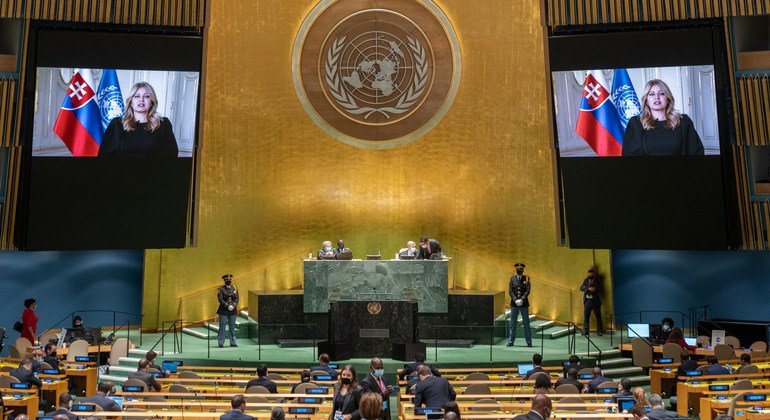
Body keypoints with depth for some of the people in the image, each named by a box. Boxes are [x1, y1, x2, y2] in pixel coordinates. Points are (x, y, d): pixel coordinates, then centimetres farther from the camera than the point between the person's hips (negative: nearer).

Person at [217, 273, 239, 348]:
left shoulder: (234, 288, 10)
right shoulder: (221, 288, -1)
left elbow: (236, 298, 5)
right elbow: (220, 299, -9)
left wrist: (233, 306, -12)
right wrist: (228, 306, -16)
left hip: (233, 311, 4)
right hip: (223, 311, -4)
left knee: (232, 327, 7)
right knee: (222, 327, -2)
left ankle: (233, 343, 14)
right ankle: (221, 343, 5)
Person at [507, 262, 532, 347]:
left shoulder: (526, 278, 3)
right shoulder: (512, 278, 6)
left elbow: (528, 290, -6)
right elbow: (510, 291, 0)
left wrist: (522, 299, -17)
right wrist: (515, 299, -13)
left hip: (524, 303, -1)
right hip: (514, 304, 1)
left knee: (526, 323, 5)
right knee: (513, 323, 4)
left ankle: (529, 342, 11)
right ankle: (510, 341, 8)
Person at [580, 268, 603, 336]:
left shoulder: (598, 279, 8)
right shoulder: (586, 280, 16)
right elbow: (581, 288, 3)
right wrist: (588, 288, -11)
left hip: (596, 301, -2)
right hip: (587, 301, 3)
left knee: (598, 317, -1)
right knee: (586, 317, -1)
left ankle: (600, 331, 5)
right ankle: (585, 331, 3)